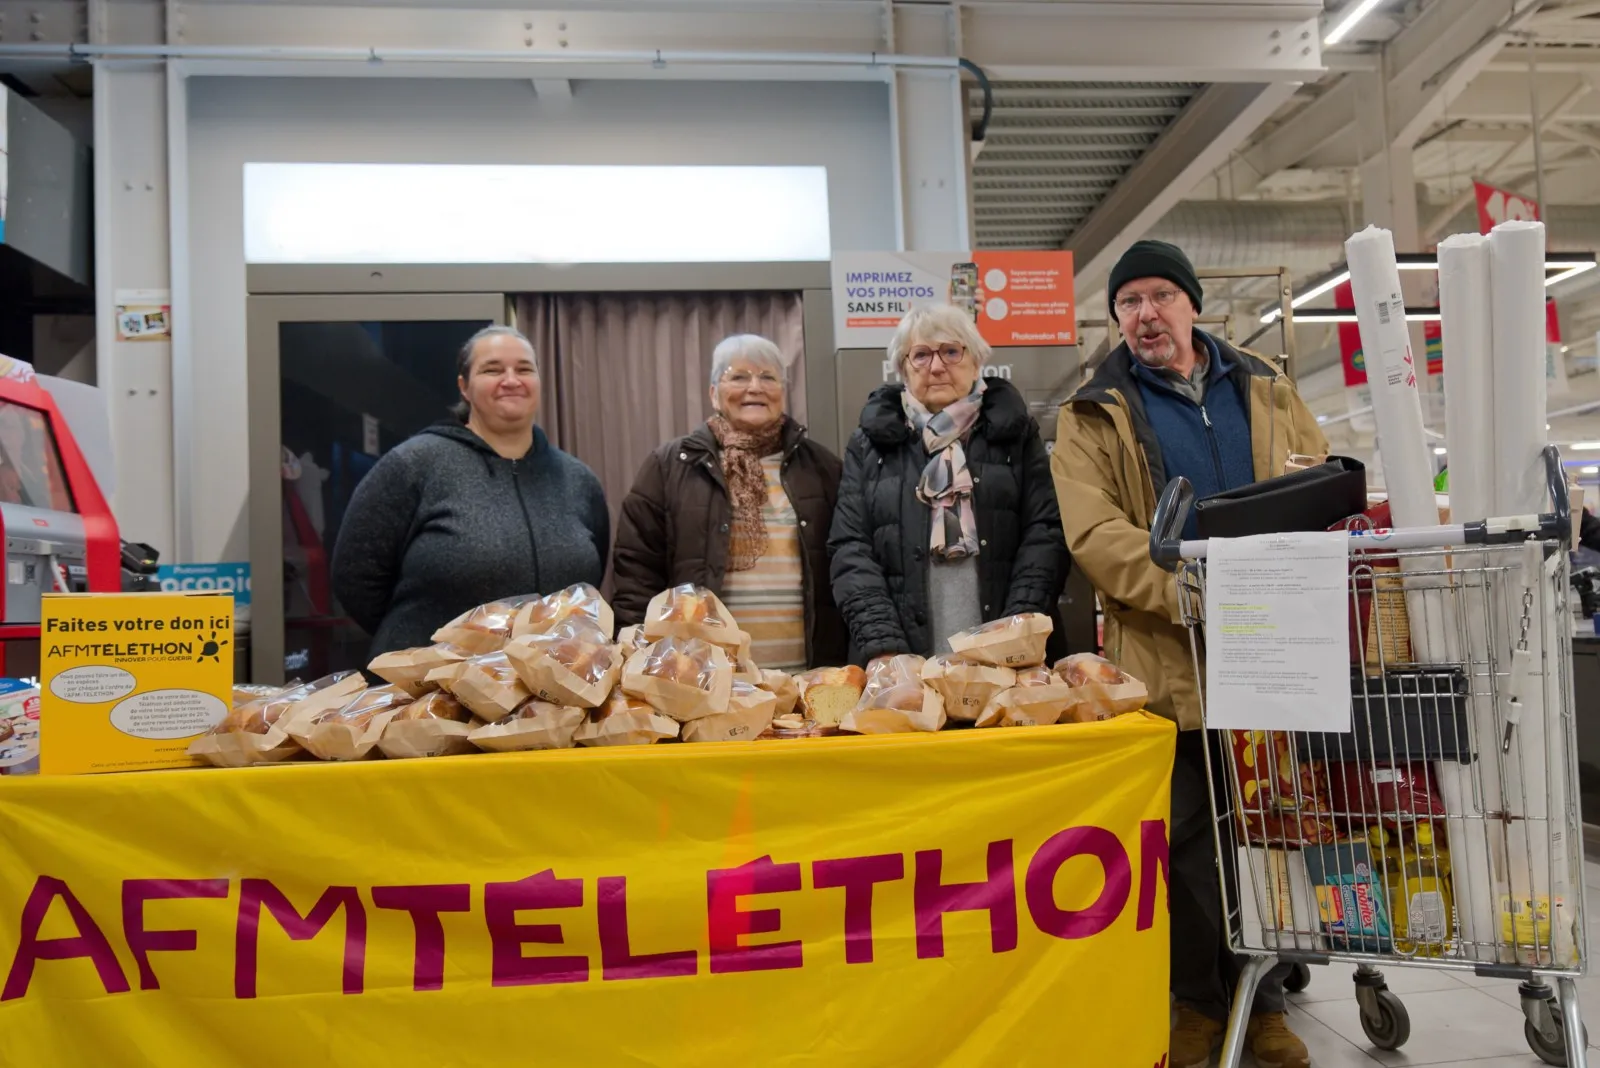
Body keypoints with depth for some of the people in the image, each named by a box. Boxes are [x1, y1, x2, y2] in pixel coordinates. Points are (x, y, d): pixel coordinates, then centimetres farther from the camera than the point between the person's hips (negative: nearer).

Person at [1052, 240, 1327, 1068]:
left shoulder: (1265, 391, 14)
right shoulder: (1094, 416, 2)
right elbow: (1093, 532, -12)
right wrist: (1184, 591, -25)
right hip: (1168, 663, -3)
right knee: (1187, 840, 5)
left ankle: (1264, 999, 28)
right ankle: (1200, 999, 24)